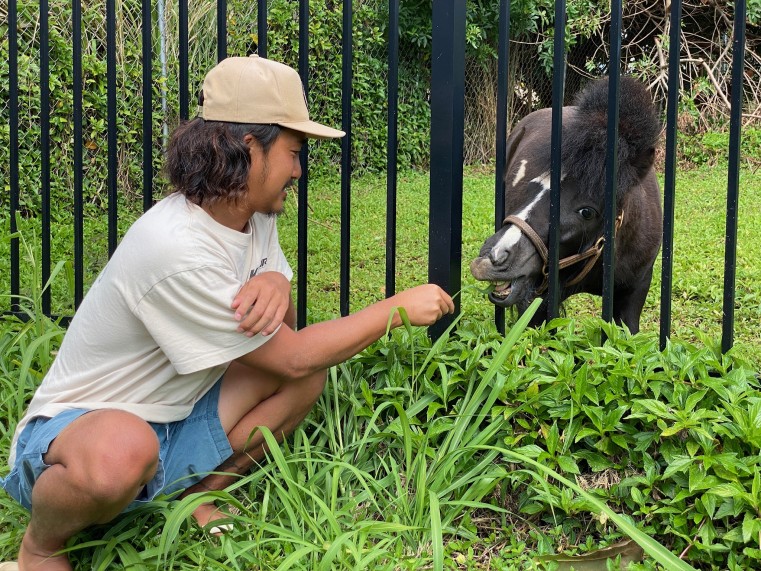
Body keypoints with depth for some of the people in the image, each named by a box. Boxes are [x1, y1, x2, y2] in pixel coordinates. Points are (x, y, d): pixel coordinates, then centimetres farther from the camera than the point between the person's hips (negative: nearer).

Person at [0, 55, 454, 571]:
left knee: (313, 371, -5)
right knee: (122, 451, -43)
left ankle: (197, 498, 6)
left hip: (173, 422, 8)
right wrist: (400, 307, -14)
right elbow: (292, 356, -22)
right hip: (74, 429, -8)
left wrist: (275, 285, -22)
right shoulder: (176, 249, -30)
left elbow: (283, 332, 2)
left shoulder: (255, 215, -2)